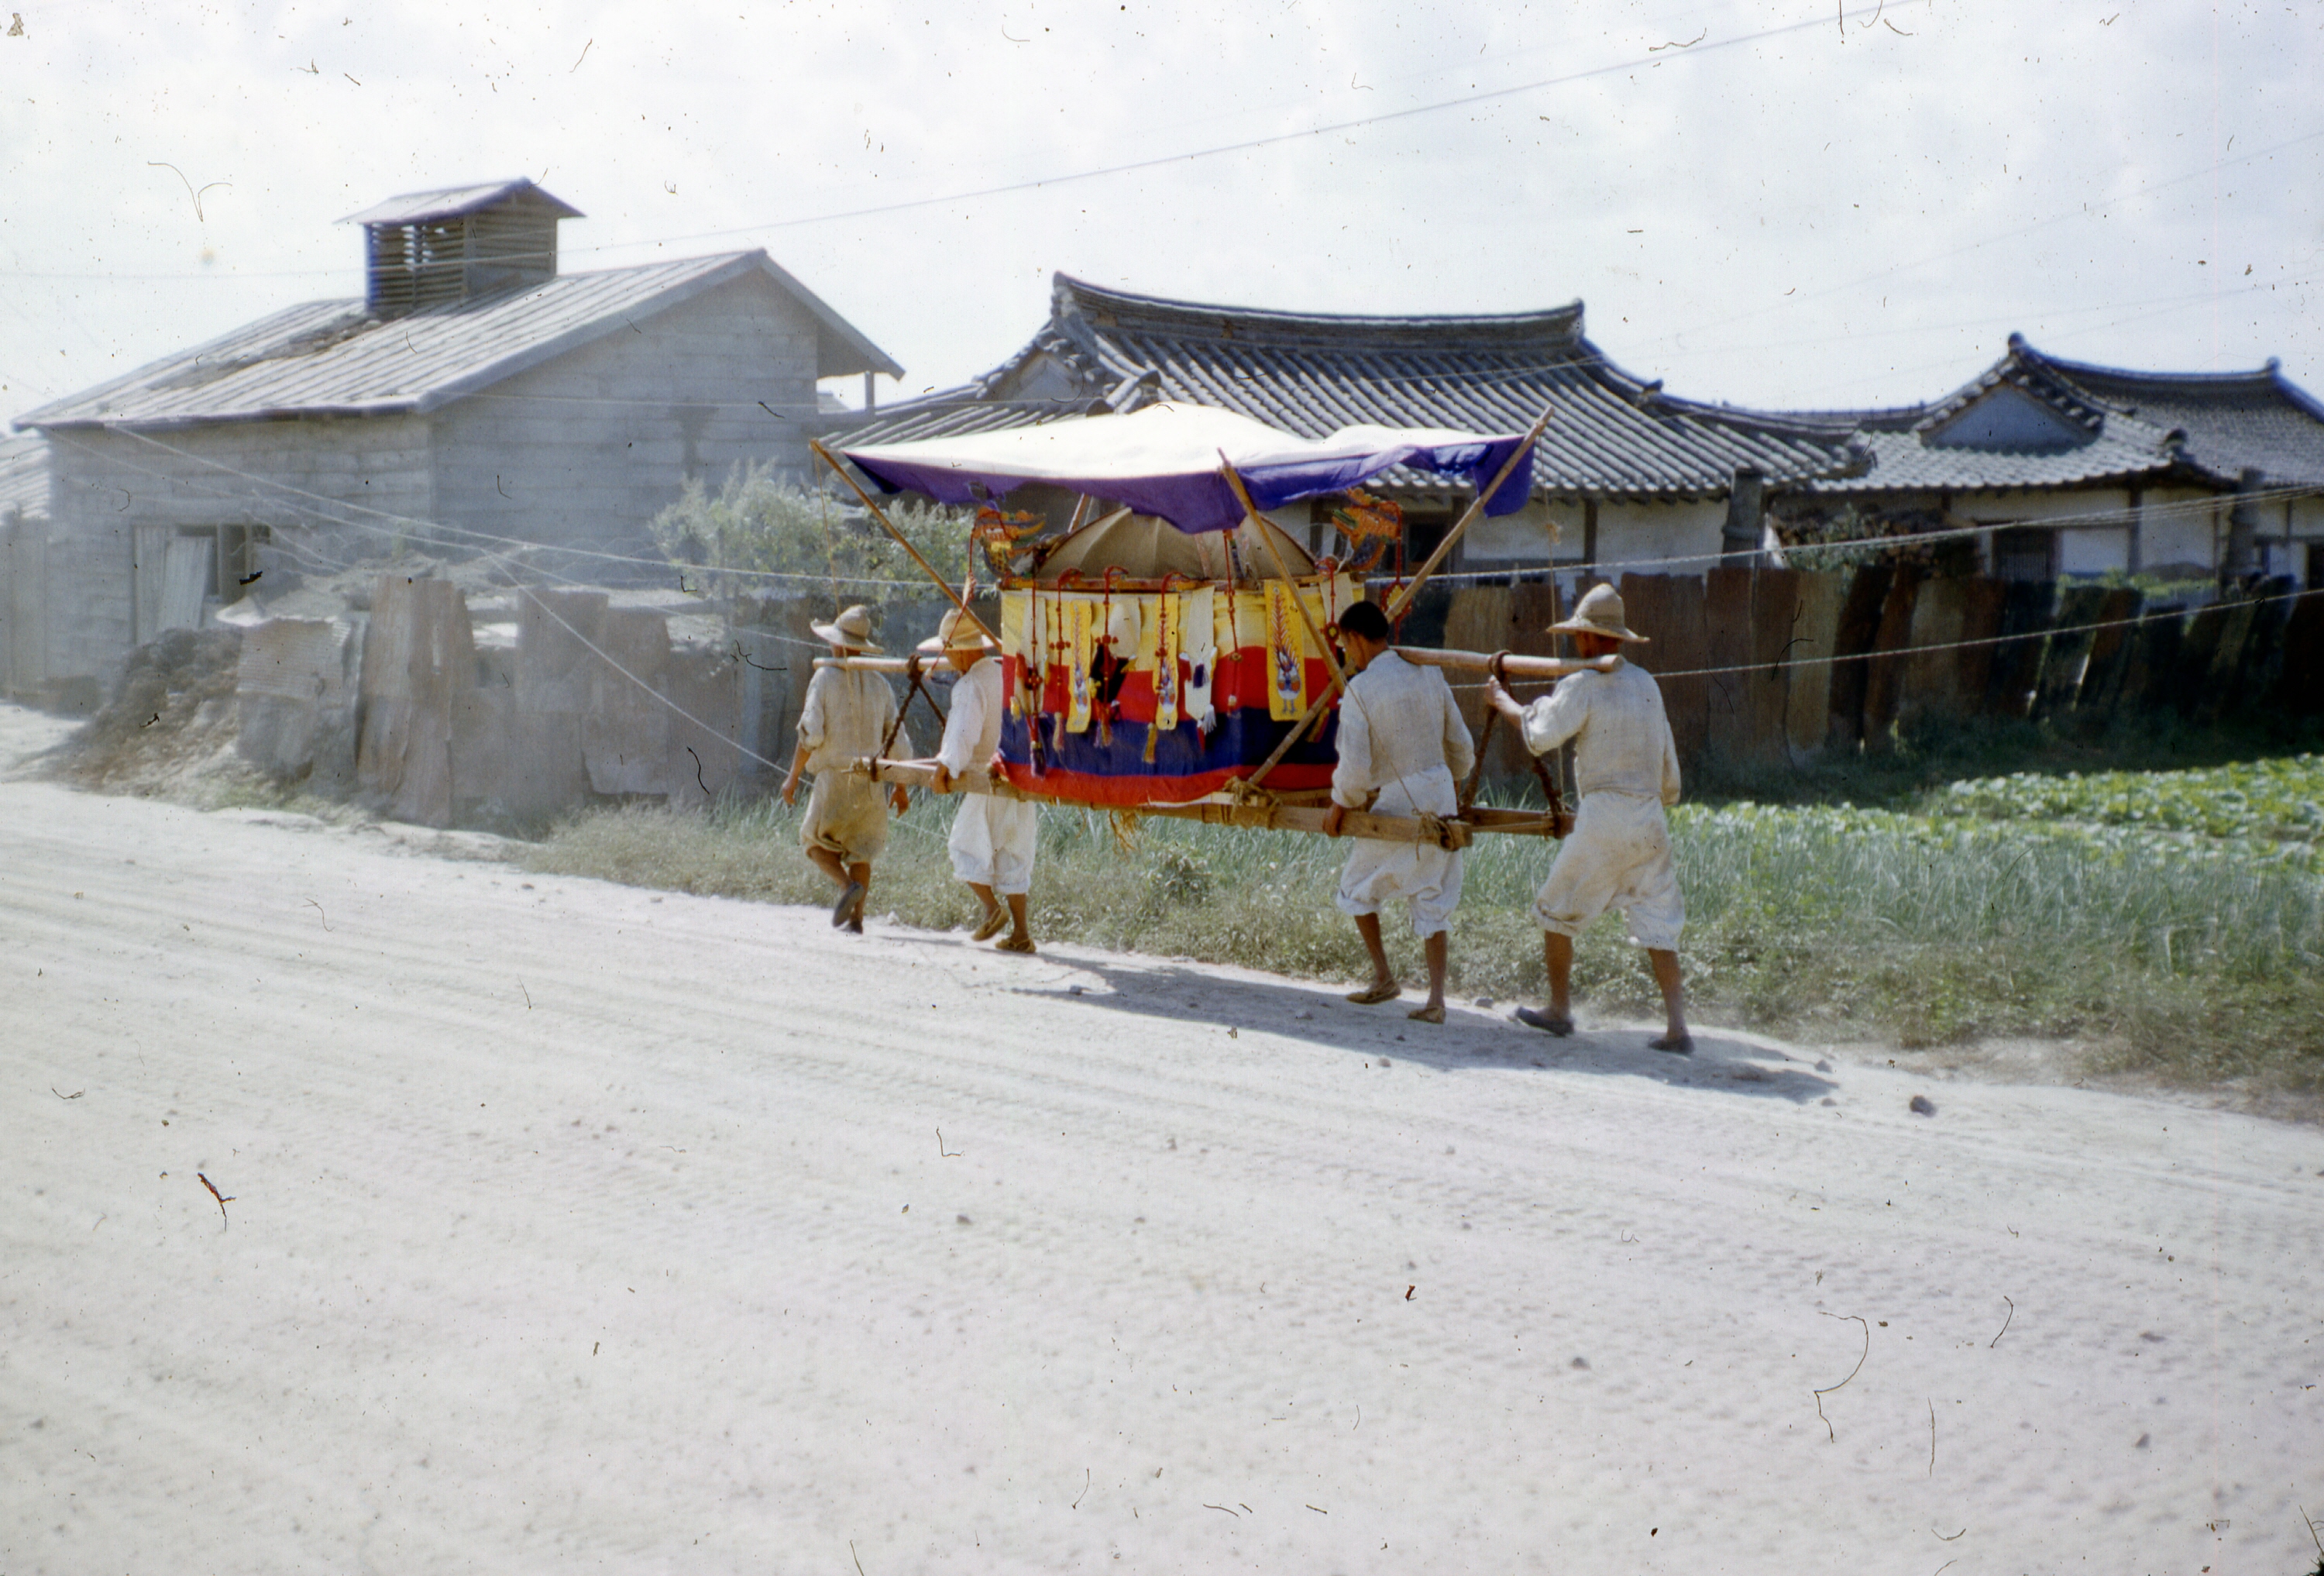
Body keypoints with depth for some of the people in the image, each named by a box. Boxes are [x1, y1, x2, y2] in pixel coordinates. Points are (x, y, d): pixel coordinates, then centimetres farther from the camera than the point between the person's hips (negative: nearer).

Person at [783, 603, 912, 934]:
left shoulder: (825, 678, -6)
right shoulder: (879, 684, 7)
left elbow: (811, 734, -13)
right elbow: (898, 740, 8)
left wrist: (793, 777, -5)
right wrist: (901, 788, 18)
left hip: (834, 774, -4)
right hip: (871, 780, 4)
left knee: (817, 841, 12)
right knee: (860, 848, 14)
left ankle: (848, 886, -14)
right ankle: (856, 919, 7)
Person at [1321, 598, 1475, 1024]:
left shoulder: (1359, 690, -14)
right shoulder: (1428, 674, 4)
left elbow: (1354, 767, -19)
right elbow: (1461, 745, 12)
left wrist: (1340, 805, 0)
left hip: (1395, 804, -5)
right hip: (1439, 797, 6)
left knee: (1358, 888, 18)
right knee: (1432, 902, 10)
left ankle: (1384, 978, 19)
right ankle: (1436, 1000, 4)